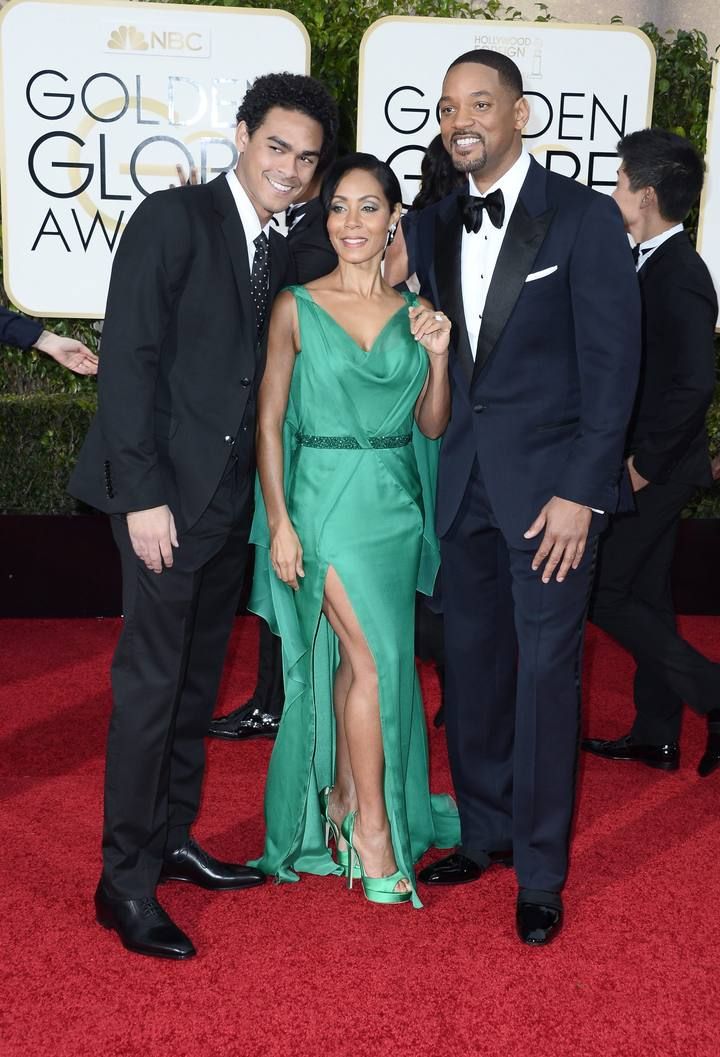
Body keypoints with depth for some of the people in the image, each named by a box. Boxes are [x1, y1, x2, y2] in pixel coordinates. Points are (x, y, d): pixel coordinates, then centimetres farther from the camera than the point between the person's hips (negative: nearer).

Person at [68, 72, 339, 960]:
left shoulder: (277, 255, 13)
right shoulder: (173, 219, -9)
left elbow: (254, 377, 13)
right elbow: (127, 360, -15)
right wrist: (143, 493, -19)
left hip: (230, 495, 8)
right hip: (167, 489, -7)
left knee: (198, 677, 15)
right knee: (151, 679, -3)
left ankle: (171, 839, 29)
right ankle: (125, 881, 8)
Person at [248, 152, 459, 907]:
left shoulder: (412, 312, 7)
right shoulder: (297, 308, -3)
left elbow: (432, 426, 8)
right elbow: (269, 422, -4)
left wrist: (439, 357, -8)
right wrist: (279, 521, -10)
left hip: (396, 499, 4)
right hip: (327, 494, -4)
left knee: (357, 658, 11)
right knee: (375, 657, -10)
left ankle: (344, 798, 25)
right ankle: (371, 825, 3)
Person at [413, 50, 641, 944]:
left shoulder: (584, 216, -6)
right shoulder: (436, 226, 10)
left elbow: (611, 362, -9)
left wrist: (581, 492, -14)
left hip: (549, 482, -5)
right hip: (463, 481, 5)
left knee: (545, 673, 1)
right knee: (470, 664, 12)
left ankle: (540, 872, 14)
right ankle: (484, 834, 29)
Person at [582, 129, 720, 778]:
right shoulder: (660, 265, 10)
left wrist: (646, 463, -21)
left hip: (654, 472, -10)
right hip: (650, 469, 10)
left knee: (605, 594, -2)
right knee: (646, 595, 15)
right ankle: (656, 736, 25)